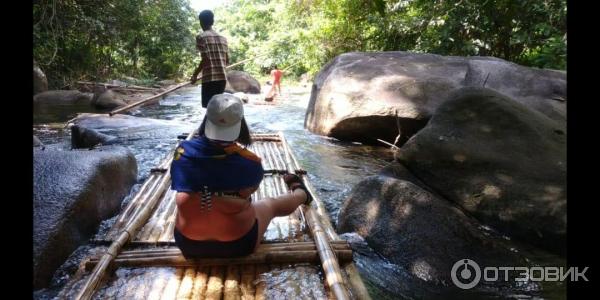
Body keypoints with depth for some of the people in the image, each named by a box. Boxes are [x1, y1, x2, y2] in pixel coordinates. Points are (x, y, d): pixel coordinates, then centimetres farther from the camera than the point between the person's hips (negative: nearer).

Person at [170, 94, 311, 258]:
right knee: (270, 204, 26)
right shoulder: (248, 161, -22)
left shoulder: (184, 151, -15)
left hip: (188, 243, 3)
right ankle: (300, 193, 58)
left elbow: (181, 189, 2)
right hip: (237, 244, -2)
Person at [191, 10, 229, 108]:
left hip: (209, 78, -6)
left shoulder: (201, 37, -4)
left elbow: (205, 59, -13)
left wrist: (195, 74, -2)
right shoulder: (222, 38, 14)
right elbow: (227, 60, 13)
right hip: (222, 77, 6)